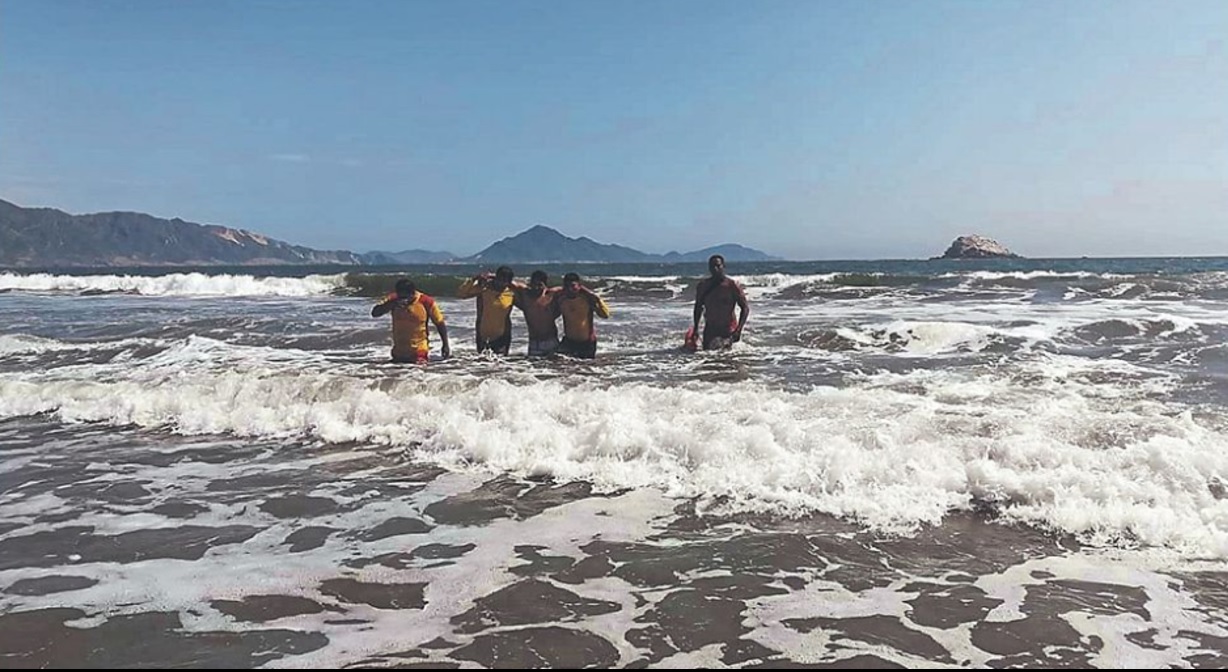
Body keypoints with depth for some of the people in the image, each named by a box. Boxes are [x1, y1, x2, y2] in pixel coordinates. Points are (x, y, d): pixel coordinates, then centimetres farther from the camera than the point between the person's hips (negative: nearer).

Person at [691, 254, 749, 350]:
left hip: (728, 330, -3)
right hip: (710, 329, 4)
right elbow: (698, 306, 15)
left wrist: (738, 330, -19)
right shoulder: (703, 285, 1)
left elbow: (745, 308, -9)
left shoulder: (731, 285, -10)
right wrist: (696, 328, 7)